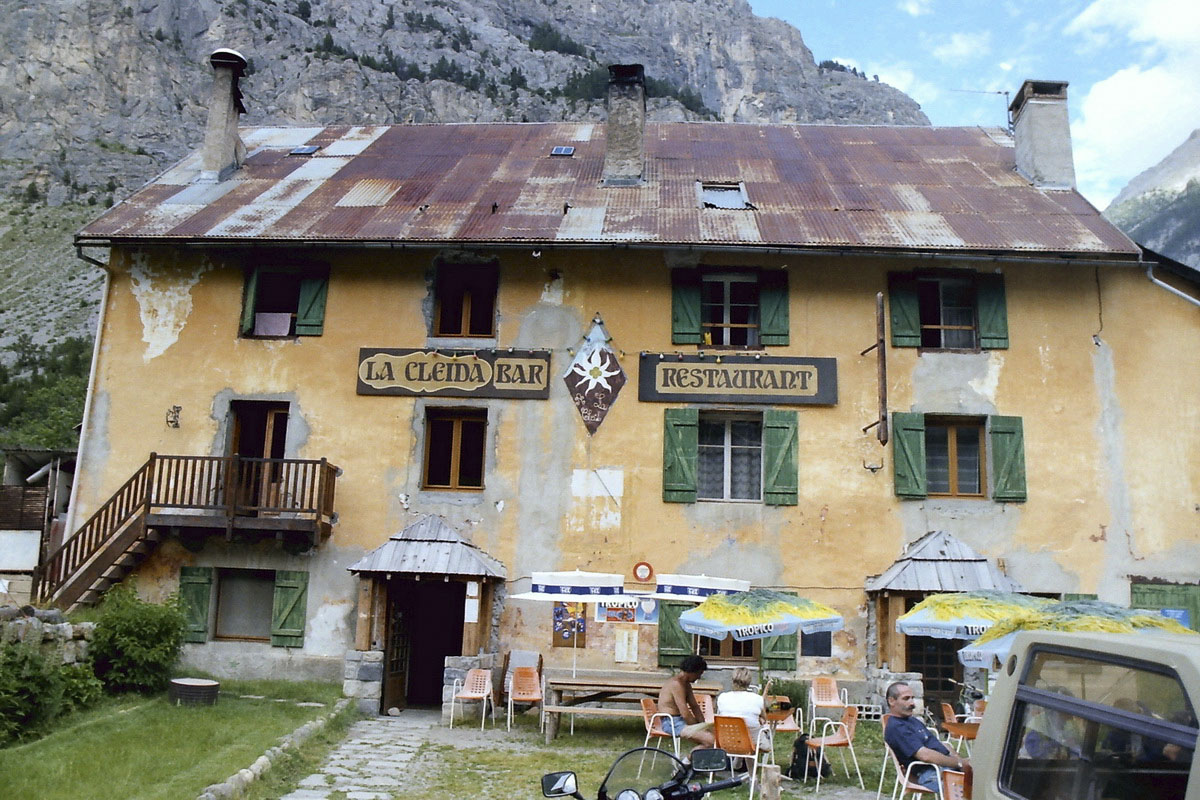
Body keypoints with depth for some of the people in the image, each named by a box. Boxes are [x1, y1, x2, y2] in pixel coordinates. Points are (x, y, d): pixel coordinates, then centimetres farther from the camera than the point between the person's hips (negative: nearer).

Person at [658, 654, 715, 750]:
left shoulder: (686, 684, 15)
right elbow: (685, 714, -23)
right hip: (672, 723, -10)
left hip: (680, 721, 10)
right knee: (710, 740, -23)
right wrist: (698, 728, -11)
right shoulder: (676, 684, -18)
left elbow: (695, 707, 18)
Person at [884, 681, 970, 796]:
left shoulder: (913, 720, 22)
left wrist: (959, 760, 5)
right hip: (930, 774, -10)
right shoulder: (896, 728, -13)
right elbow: (925, 755, -20)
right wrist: (959, 763, -14)